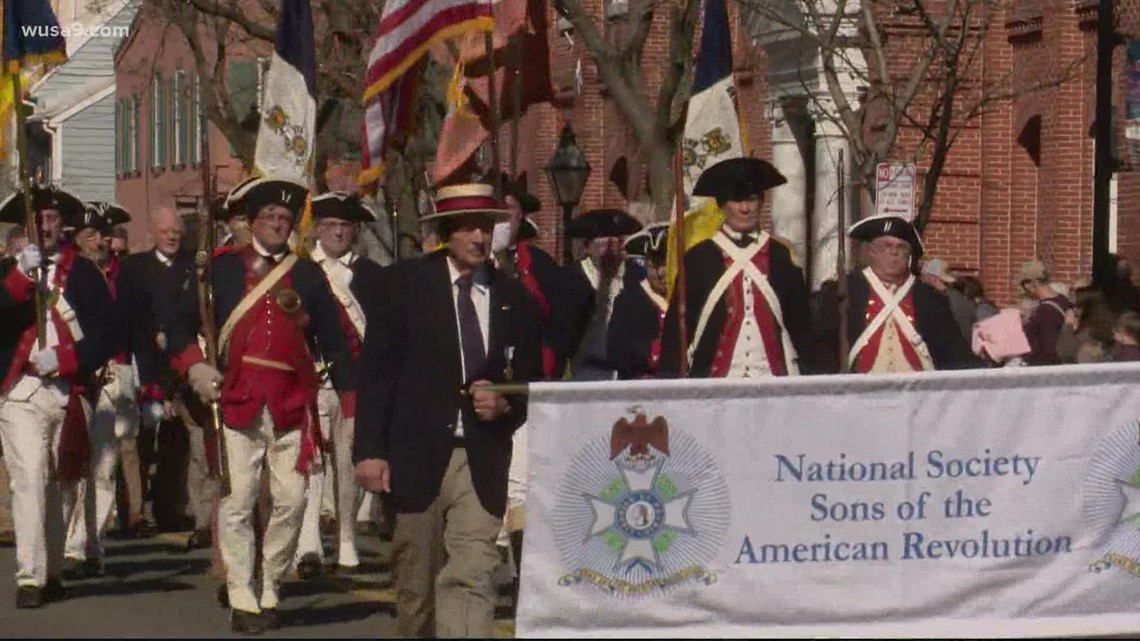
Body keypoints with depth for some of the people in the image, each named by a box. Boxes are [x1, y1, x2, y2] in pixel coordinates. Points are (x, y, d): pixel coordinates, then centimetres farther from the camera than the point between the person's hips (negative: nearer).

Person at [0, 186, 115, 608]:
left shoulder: (84, 273, 8)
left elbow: (106, 333, 3)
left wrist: (64, 360, -10)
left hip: (71, 393, 2)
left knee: (59, 485, 8)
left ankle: (52, 571, 18)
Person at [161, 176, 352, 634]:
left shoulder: (309, 275, 11)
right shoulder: (222, 269, 7)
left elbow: (332, 341, 11)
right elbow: (177, 321, 10)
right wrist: (193, 366, -5)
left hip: (293, 406, 2)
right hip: (237, 403, -1)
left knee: (292, 502, 0)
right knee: (237, 503, -3)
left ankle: (271, 593, 16)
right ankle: (242, 601, 3)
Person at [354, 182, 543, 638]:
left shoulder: (516, 300, 8)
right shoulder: (404, 283, 3)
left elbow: (531, 383, 16)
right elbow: (375, 370, 0)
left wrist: (506, 406, -7)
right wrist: (369, 449, -7)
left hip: (483, 461, 1)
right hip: (416, 456, -1)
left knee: (472, 578, -11)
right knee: (416, 584, 9)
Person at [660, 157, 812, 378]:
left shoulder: (782, 256, 9)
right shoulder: (698, 258, 4)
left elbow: (800, 324, 11)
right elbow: (675, 329, 4)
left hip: (774, 378, 2)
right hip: (714, 385, -1)